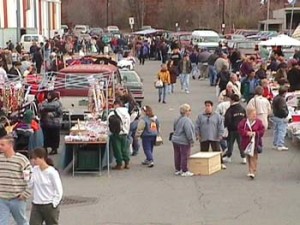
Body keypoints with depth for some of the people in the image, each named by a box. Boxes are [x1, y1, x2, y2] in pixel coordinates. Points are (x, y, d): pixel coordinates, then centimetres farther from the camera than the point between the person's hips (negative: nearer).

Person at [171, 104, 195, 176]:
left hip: (175, 140, 9)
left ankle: (177, 170, 22)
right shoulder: (186, 120, -19)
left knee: (177, 156, 14)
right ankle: (184, 171, 2)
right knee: (184, 156, -1)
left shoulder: (177, 120, 12)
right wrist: (191, 140, -14)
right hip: (184, 141, -9)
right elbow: (189, 132, -22)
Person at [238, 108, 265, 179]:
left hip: (255, 143, -2)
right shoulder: (243, 122, 1)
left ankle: (253, 172, -14)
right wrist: (247, 133, -20)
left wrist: (255, 133, -17)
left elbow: (262, 130, -3)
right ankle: (250, 170, 25)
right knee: (248, 157, 11)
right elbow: (240, 130, -6)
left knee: (254, 157, -9)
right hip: (246, 143, 2)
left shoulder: (258, 122, -1)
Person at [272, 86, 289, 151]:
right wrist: (286, 113, -11)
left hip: (275, 117, 10)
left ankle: (275, 144, 24)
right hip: (281, 118, -10)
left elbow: (273, 106, 17)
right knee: (282, 131, -6)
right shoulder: (282, 99, -21)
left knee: (276, 131, 16)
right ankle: (280, 145, -7)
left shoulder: (275, 98, 9)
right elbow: (283, 109, -25)